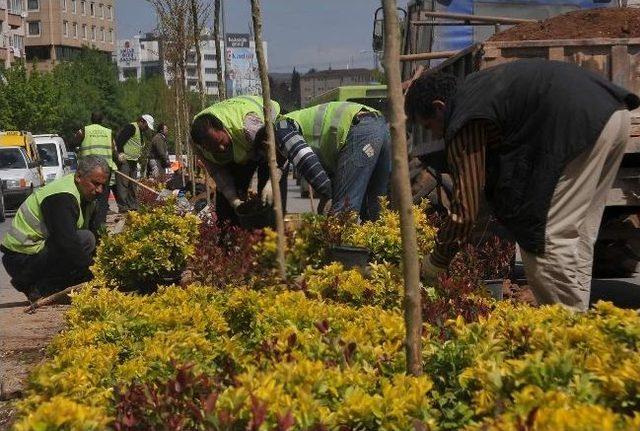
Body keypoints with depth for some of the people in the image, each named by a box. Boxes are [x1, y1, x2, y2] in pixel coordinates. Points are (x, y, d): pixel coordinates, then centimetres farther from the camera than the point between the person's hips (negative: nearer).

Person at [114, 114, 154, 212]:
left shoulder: (141, 132, 20)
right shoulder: (131, 127, -12)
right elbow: (119, 139, -21)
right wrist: (120, 153, -26)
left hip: (133, 162, 10)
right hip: (125, 160, -10)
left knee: (132, 185, 12)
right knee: (123, 183, -10)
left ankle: (133, 206, 17)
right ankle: (123, 207, -12)